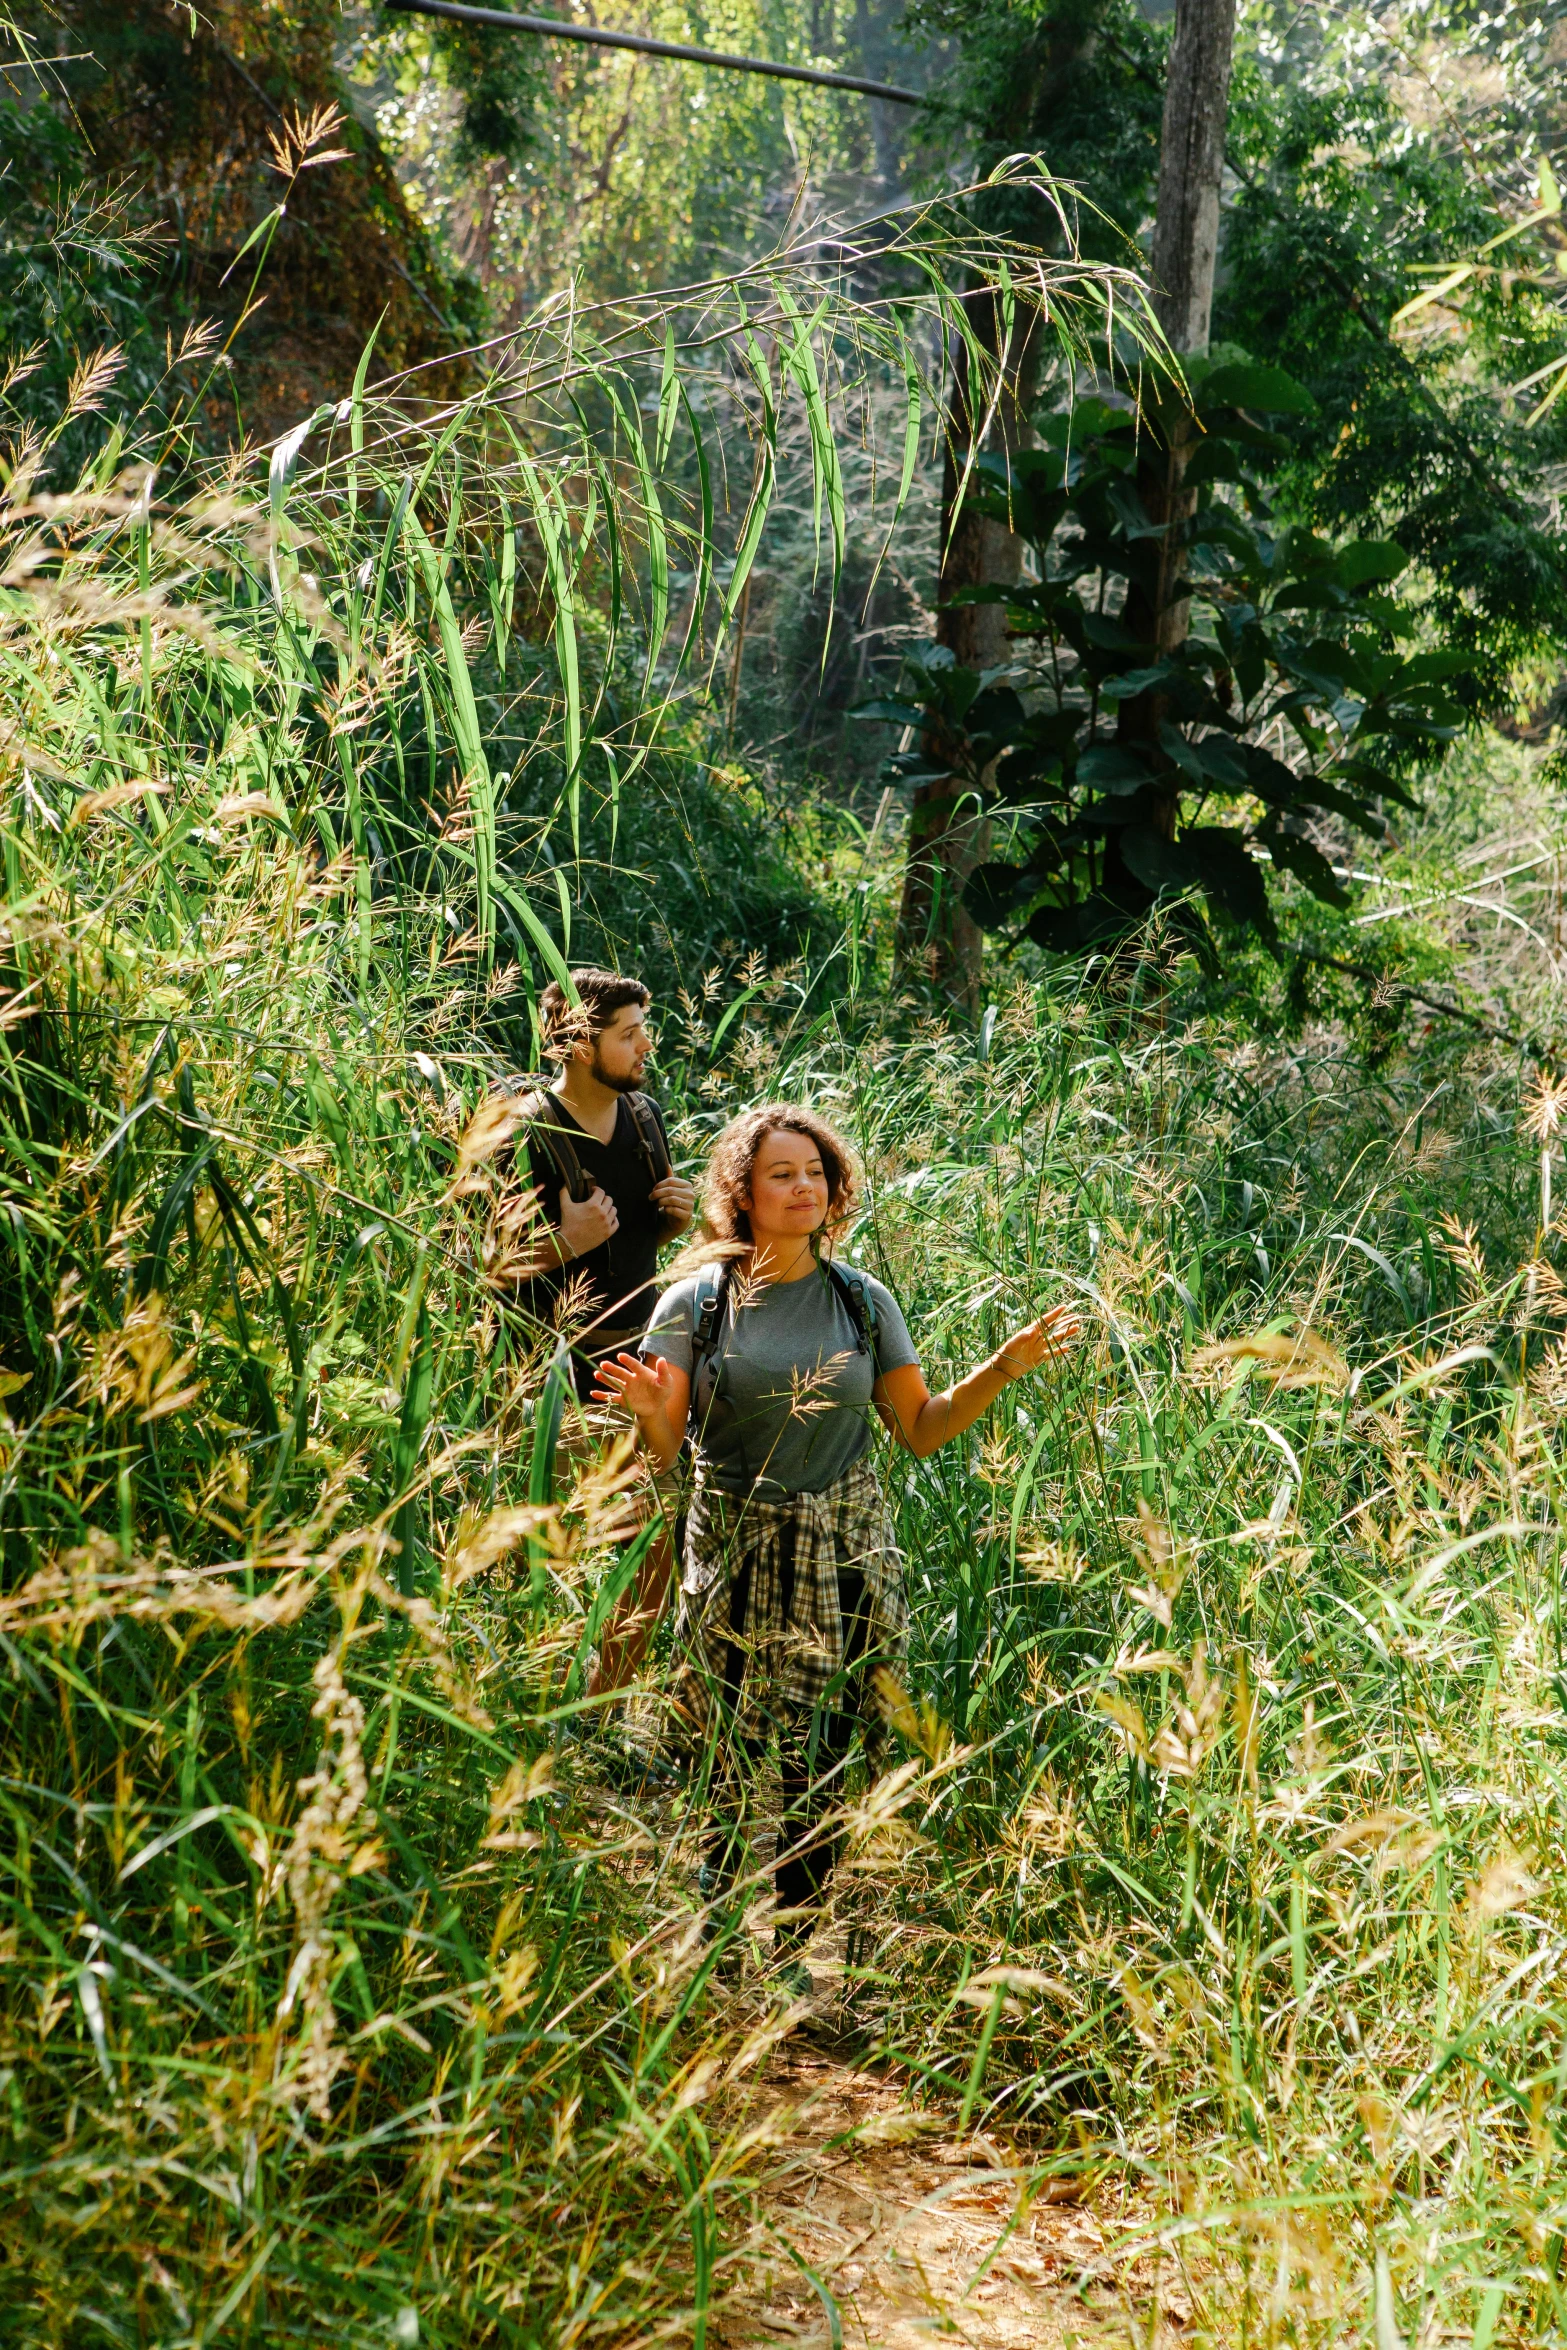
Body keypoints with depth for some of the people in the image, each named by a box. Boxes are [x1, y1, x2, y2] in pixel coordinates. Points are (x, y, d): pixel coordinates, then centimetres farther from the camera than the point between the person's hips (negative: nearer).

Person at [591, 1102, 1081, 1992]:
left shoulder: (864, 1299, 6)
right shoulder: (696, 1303, 0)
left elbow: (923, 1429, 8)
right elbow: (661, 1453, -1)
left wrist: (1006, 1367, -4)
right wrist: (649, 1411, -24)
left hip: (845, 1559, 2)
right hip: (739, 1559, -2)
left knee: (823, 1768, 1)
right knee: (745, 1761, -4)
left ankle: (792, 1949, 18)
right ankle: (711, 1945, 19)